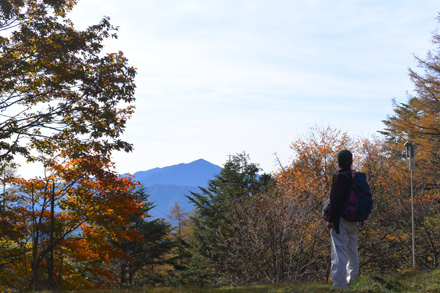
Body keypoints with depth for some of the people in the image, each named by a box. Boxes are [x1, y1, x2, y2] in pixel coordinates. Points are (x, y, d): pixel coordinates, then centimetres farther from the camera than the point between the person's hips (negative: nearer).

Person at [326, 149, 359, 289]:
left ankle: (339, 285, -9)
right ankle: (352, 282, 24)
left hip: (341, 220, -8)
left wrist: (330, 219, -13)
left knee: (339, 253, -7)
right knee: (353, 253, 16)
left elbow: (335, 200, -17)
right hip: (354, 222, 8)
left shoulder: (340, 178, -12)